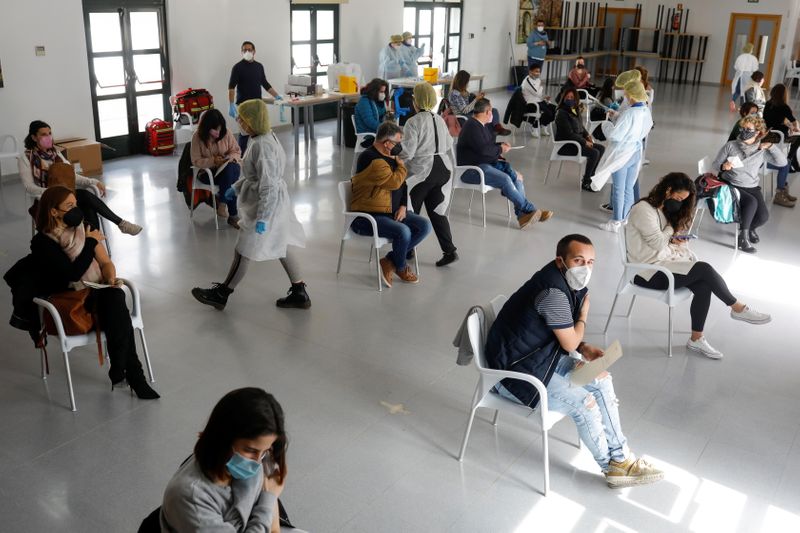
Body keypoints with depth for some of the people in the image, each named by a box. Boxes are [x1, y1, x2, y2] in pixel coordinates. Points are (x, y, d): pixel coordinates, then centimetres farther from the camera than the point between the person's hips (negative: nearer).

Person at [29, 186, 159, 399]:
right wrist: (91, 242, -9)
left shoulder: (83, 228, 11)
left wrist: (111, 278, -10)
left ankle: (119, 372, -26)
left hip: (99, 292, 4)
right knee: (115, 303, -32)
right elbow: (73, 273, -18)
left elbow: (105, 262, 12)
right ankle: (133, 375, -29)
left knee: (116, 296, -32)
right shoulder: (41, 243, -6)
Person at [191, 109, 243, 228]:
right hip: (208, 172, -2)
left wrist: (231, 157, -21)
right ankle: (233, 214, -24)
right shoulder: (197, 137, -10)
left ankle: (222, 203, -24)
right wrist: (213, 161, -25)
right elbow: (196, 161, -9)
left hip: (229, 167, 2)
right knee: (230, 180, -33)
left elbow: (237, 151, 2)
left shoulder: (226, 133, -5)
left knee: (230, 169, -36)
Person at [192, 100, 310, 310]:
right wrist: (236, 188, 25)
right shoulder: (267, 137, 5)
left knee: (244, 251, 5)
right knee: (282, 245, 16)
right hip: (276, 200, 10)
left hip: (267, 203, -10)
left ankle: (221, 294, 20)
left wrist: (262, 218, -24)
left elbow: (268, 186, -26)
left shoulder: (262, 146, -24)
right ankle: (299, 293, 23)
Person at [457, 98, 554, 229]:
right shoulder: (472, 127, -14)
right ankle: (529, 210, -18)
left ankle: (522, 214, -19)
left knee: (516, 176, -11)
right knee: (505, 179, -29)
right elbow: (483, 149, -24)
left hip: (487, 163, 10)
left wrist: (500, 145, 12)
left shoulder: (480, 125, 19)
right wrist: (500, 149, -7)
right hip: (471, 169, -10)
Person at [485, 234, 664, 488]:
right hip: (514, 372, -10)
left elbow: (567, 336, 14)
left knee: (602, 380, 4)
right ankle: (612, 467, 8)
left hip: (540, 356, 10)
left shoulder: (569, 283, 1)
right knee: (584, 403, -16)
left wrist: (585, 349, -4)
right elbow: (570, 343, -17)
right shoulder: (553, 292, -29)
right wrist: (584, 313, -2)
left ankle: (621, 459, 10)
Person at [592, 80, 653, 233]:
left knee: (619, 189, 2)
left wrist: (607, 126, -3)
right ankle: (626, 218, 26)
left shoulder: (629, 113, -24)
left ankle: (616, 223, 10)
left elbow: (615, 135, -23)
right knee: (629, 188, 16)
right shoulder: (647, 112, 0)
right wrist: (617, 117, 12)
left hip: (621, 154, -7)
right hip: (636, 153, 7)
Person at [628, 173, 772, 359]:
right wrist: (670, 229, 1)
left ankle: (696, 339, -15)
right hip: (648, 272, -9)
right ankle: (738, 309, -2)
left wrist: (675, 239, -1)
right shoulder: (643, 210, -14)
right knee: (704, 270, -21)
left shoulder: (664, 209, 17)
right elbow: (658, 243, -16)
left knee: (703, 286, -20)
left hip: (665, 261, 9)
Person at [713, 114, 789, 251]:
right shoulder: (730, 146, -4)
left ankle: (749, 228, 21)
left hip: (752, 187, 3)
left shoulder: (762, 150, 0)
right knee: (751, 202, -33)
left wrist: (771, 146, -12)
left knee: (763, 216, -17)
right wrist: (723, 166, -21)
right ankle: (743, 238, -17)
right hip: (731, 185, -3)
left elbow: (782, 162, -3)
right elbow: (715, 164, 2)